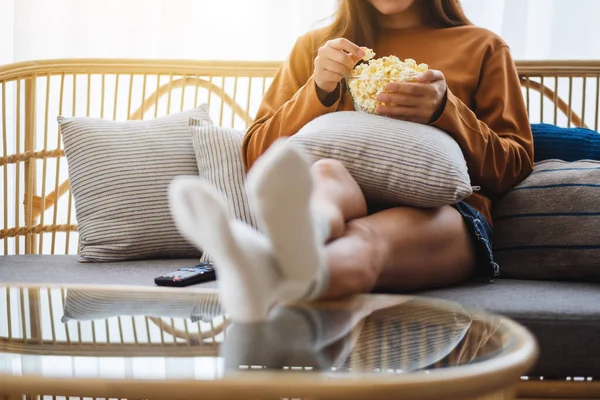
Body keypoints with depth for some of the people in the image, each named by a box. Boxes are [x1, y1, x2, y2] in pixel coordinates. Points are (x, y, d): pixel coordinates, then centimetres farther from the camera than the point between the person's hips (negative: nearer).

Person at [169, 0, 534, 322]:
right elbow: (256, 157, 19)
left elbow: (515, 167, 16)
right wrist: (318, 93, 2)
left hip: (439, 210, -1)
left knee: (368, 238, -39)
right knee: (325, 174, -37)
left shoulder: (482, 49, 23)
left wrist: (446, 113, -3)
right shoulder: (314, 46, 26)